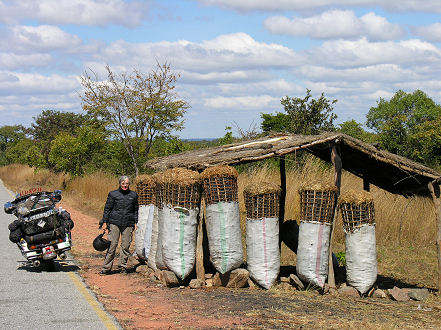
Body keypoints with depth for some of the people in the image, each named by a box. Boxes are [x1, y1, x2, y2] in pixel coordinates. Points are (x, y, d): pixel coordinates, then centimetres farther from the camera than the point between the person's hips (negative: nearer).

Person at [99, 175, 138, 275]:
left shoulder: (133, 195, 12)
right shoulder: (113, 194, 5)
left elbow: (135, 210, 19)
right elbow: (107, 208, 7)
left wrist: (135, 222, 12)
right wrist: (105, 221, 2)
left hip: (128, 224, 2)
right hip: (114, 222, -2)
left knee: (125, 246, 1)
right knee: (112, 244, -6)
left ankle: (123, 267, 12)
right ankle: (107, 267, -1)